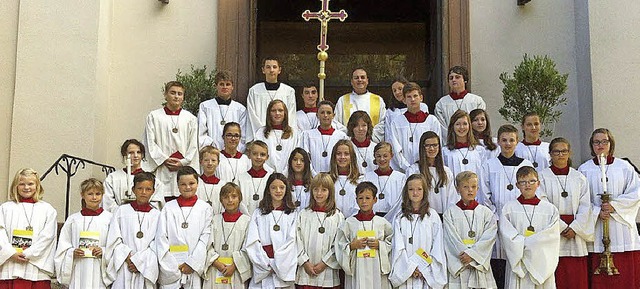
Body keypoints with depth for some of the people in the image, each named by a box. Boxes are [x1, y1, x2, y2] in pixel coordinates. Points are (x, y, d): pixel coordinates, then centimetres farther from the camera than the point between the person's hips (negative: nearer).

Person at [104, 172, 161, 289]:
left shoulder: (156, 215, 5)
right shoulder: (121, 211, 6)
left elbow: (156, 245, 0)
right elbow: (114, 240, 1)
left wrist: (138, 261, -9)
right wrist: (128, 258, -10)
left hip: (146, 269, 1)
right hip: (124, 269, 0)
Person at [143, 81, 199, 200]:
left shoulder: (190, 118, 8)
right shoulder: (154, 116, 6)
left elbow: (193, 145, 6)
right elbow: (150, 143, 2)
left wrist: (183, 162, -5)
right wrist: (165, 159, -6)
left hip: (184, 168, 1)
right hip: (162, 169, -1)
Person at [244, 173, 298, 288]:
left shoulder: (292, 214, 7)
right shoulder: (258, 213, 8)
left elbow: (292, 241, 0)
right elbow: (252, 242, 0)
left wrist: (277, 265, -9)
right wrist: (266, 264, -9)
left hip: (284, 269, 0)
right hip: (262, 269, 0)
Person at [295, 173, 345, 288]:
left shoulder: (338, 216, 2)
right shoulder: (304, 214, 7)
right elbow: (298, 241, 3)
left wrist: (324, 263, -9)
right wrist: (305, 262, -7)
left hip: (327, 272, -1)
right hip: (305, 271, 1)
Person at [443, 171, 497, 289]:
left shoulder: (486, 212, 7)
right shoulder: (450, 213, 4)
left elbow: (489, 237, -3)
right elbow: (452, 240, -3)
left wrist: (472, 254, -13)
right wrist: (465, 256, -13)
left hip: (481, 264, 1)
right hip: (458, 266, -1)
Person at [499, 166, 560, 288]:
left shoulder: (550, 208, 6)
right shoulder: (509, 207, 4)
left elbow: (553, 235, -4)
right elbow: (506, 233, -5)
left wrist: (527, 243, -11)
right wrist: (522, 244, -15)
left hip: (542, 264, 1)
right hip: (518, 262, -1)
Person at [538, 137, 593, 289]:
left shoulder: (579, 178, 11)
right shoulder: (543, 177, 1)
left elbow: (585, 207, 5)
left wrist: (574, 228, -8)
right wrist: (561, 227, -11)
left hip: (575, 231, 3)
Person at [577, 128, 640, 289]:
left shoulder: (624, 166, 6)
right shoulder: (584, 169, 7)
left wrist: (614, 206, -10)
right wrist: (596, 211, -12)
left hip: (621, 228, 0)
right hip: (596, 231, 0)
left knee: (625, 275, -1)